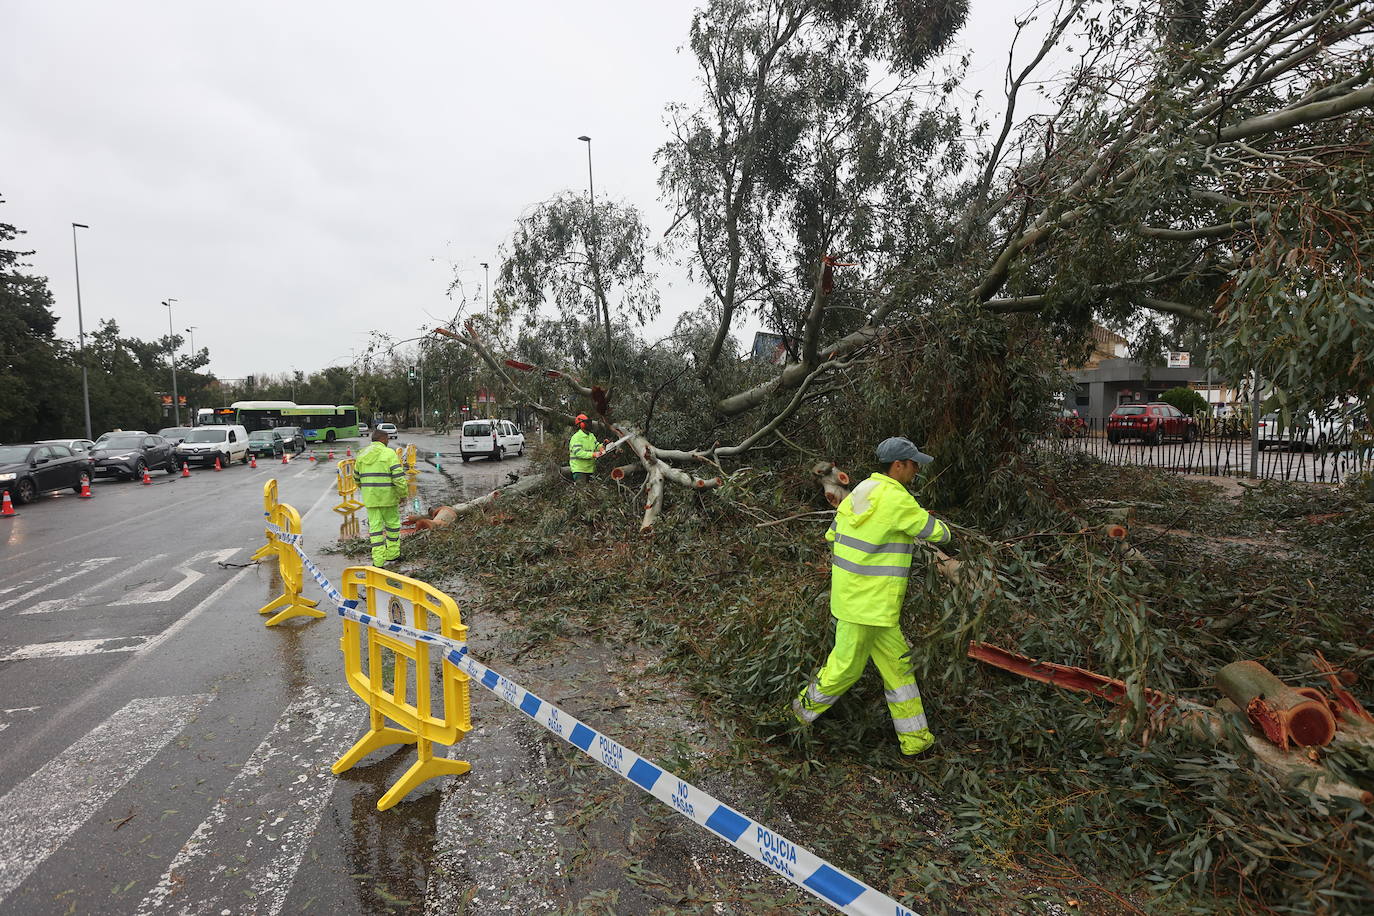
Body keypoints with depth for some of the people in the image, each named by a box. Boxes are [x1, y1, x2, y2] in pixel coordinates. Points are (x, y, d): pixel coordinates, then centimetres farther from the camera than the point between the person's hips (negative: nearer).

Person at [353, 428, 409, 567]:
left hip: (369, 498, 4)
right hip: (388, 497, -4)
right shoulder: (389, 453, -10)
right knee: (393, 523, 13)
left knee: (375, 526, 6)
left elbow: (357, 477, 18)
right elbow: (399, 476, -16)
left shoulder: (362, 455, 9)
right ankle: (392, 554, 22)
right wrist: (403, 494, -6)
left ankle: (378, 560, 4)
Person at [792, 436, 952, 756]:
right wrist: (937, 524, 18)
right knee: (847, 665, 10)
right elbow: (937, 534, -6)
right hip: (867, 603, -9)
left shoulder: (859, 493, 8)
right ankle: (806, 707, 32)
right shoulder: (897, 500, -19)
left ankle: (914, 737, 25)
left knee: (897, 662, 15)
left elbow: (832, 535, 16)